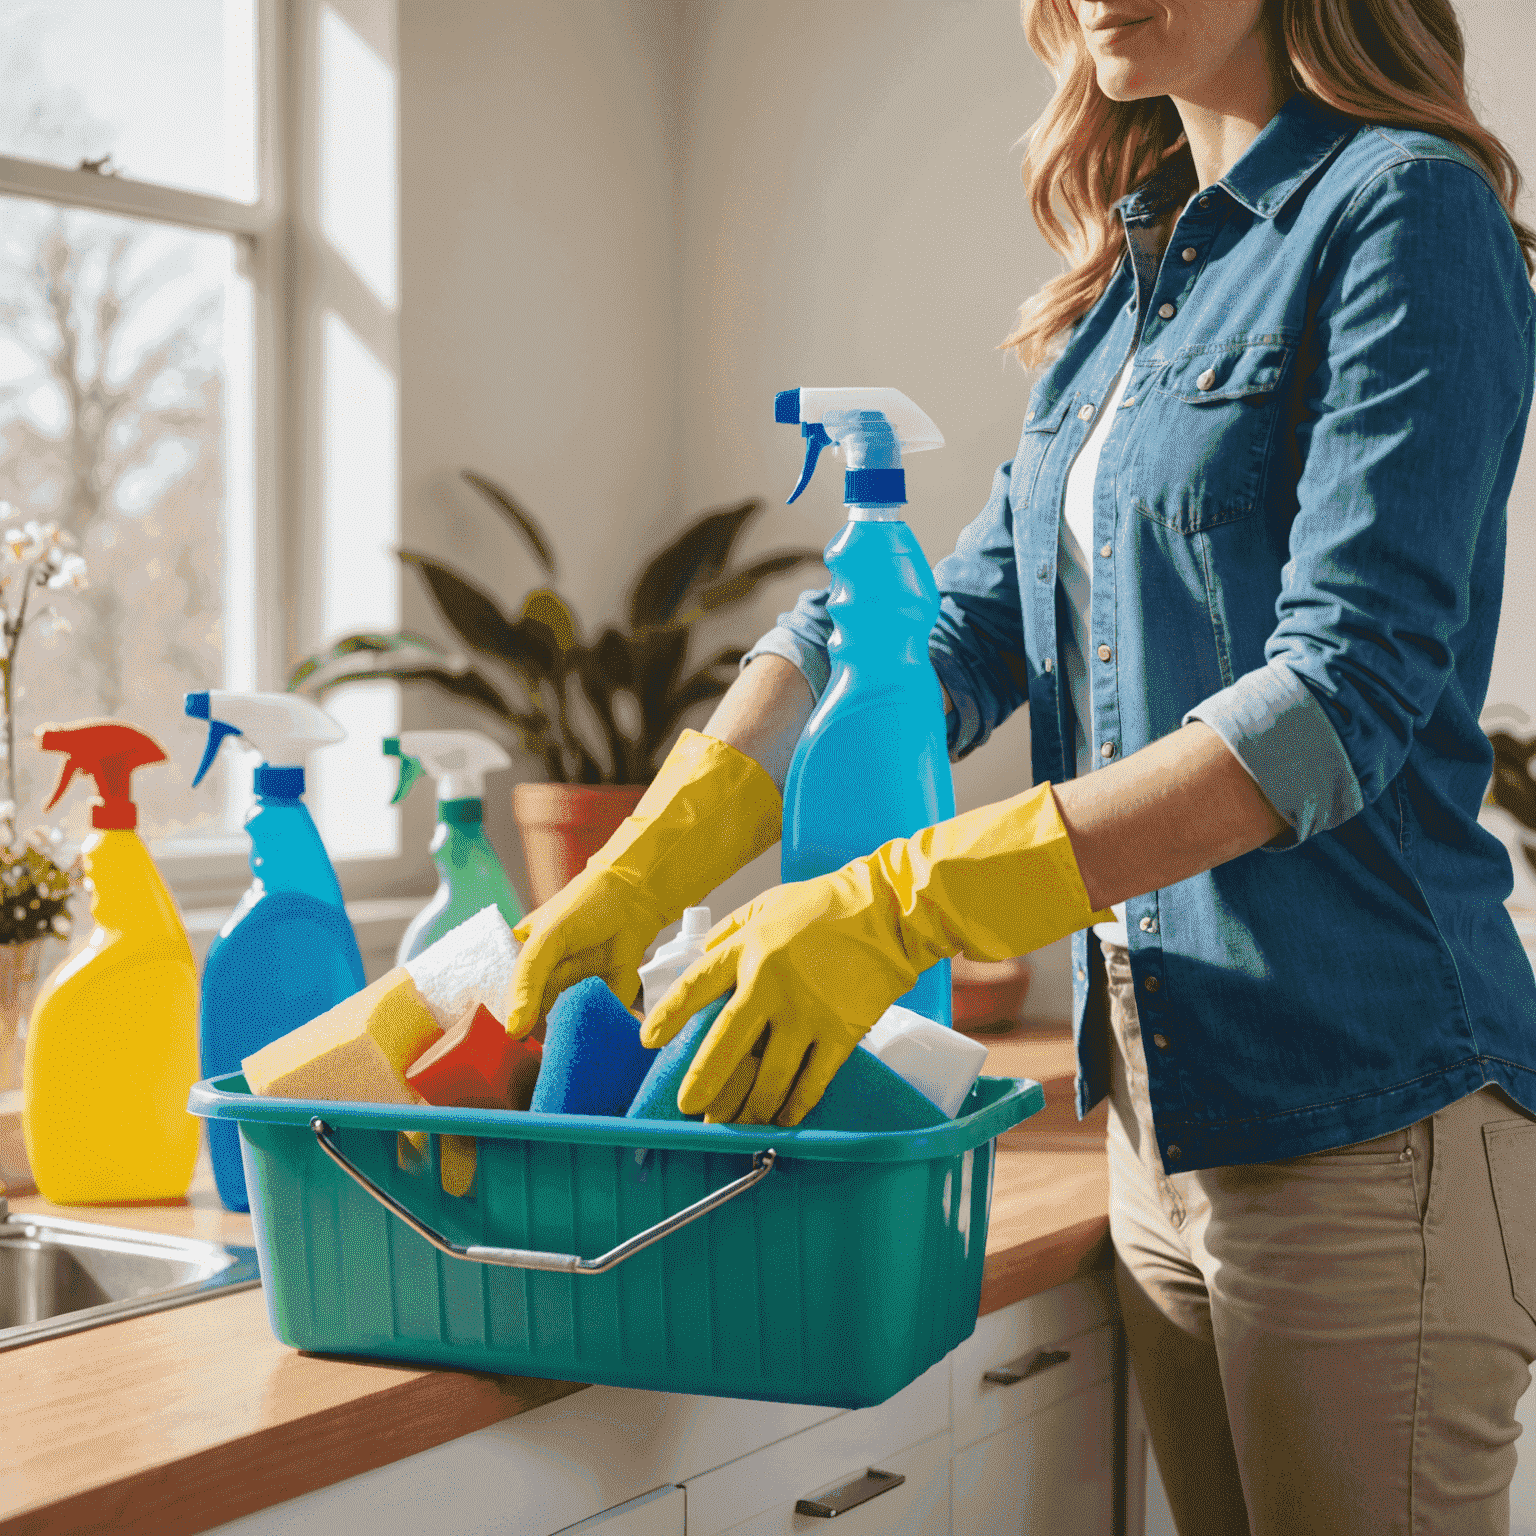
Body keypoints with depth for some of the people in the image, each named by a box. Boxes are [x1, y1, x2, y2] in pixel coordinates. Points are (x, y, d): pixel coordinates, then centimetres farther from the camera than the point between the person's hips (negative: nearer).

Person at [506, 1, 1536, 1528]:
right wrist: (628, 879, -5)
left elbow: (1348, 687, -18)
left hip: (1361, 1106, -7)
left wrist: (904, 905, -24)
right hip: (1164, 1112, 7)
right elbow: (952, 631, 8)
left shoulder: (1406, 211, -8)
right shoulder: (1131, 286, 15)